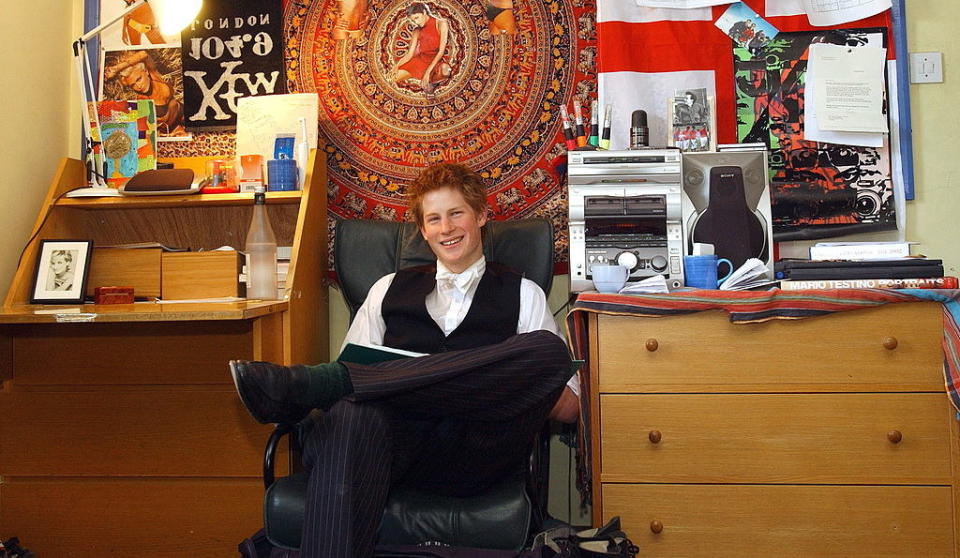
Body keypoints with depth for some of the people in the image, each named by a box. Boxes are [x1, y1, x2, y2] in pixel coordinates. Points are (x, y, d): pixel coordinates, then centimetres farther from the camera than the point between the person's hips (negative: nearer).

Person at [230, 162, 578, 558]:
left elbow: (568, 407, 14)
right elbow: (353, 366, 19)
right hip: (397, 444, 0)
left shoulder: (522, 295, 22)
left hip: (474, 454, 0)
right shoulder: (389, 289, 28)